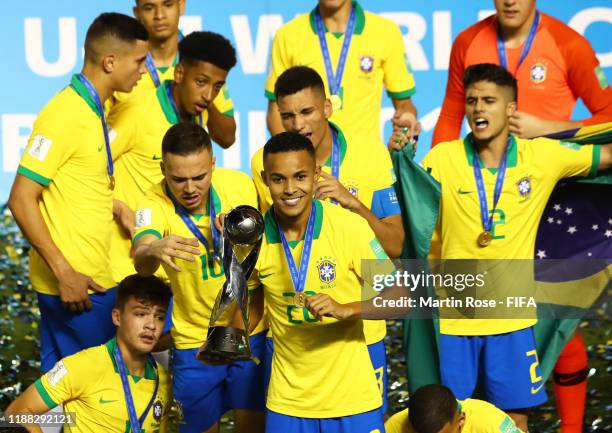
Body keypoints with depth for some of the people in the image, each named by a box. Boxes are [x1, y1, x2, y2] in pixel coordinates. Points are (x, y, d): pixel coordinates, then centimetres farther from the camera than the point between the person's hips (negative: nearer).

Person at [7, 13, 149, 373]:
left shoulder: (92, 110, 12)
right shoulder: (64, 114, -16)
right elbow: (21, 200, -18)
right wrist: (64, 272, -19)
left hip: (91, 277, 9)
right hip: (73, 282, -9)